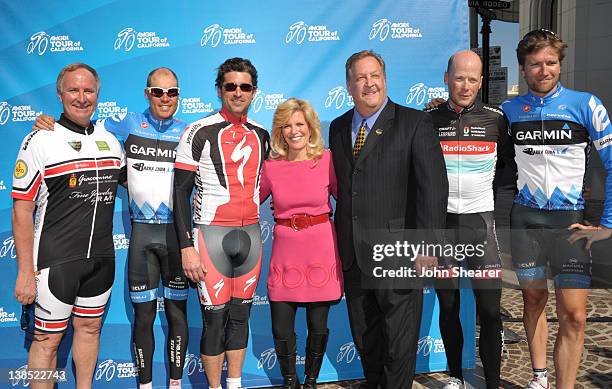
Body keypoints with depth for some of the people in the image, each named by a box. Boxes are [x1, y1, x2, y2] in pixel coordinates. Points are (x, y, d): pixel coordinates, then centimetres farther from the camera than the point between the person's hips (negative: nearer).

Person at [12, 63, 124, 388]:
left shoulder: (110, 140, 7)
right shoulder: (40, 141, -9)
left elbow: (125, 182, 21)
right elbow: (22, 211, -11)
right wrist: (25, 272, -14)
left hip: (101, 259, 5)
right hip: (55, 261, -5)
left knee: (89, 328, 18)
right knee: (47, 339, 5)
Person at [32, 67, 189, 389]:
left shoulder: (187, 133, 2)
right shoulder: (128, 124, 2)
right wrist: (49, 123, -9)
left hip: (177, 231, 0)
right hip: (141, 232, 0)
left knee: (177, 312, 8)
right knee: (143, 315, 8)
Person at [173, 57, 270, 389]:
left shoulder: (262, 135, 10)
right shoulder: (199, 132, -6)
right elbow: (181, 192, -8)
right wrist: (187, 247, -13)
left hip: (250, 235, 5)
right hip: (212, 235, -5)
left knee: (240, 316, 14)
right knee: (215, 320, 1)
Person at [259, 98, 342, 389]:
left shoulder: (327, 161, -3)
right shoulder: (271, 166, 1)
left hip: (321, 250, -1)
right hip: (285, 250, 1)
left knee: (318, 326, 9)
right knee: (281, 329, 4)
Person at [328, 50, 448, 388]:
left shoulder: (415, 123, -7)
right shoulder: (338, 128, 10)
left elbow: (434, 185, -12)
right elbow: (340, 185, 13)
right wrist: (341, 240, 9)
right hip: (352, 255, 5)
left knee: (400, 339, 7)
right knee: (363, 335, 19)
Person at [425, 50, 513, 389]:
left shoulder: (495, 118, 0)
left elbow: (510, 163, 14)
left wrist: (484, 187, 6)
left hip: (481, 223, 0)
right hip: (440, 223, 1)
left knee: (490, 309, -2)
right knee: (448, 307, 10)